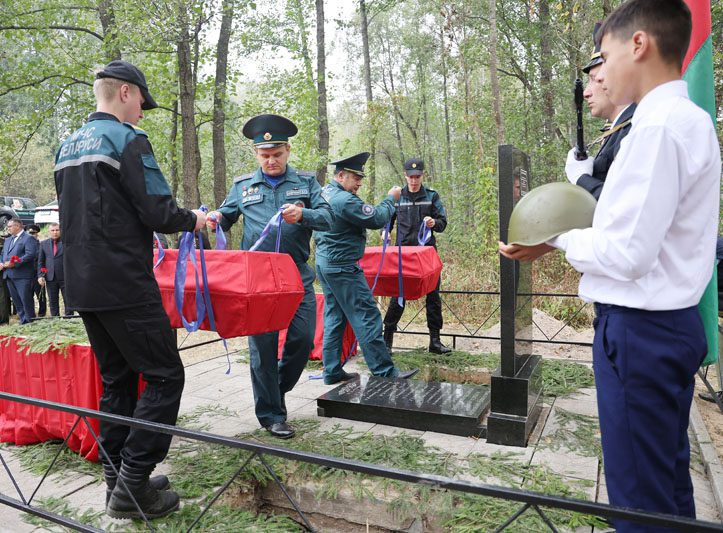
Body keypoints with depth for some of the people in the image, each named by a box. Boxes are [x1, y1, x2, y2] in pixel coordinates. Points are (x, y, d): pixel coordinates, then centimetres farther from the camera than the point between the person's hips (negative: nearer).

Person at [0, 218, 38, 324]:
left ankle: (30, 322, 4)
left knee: (26, 300, -5)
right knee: (16, 301, 10)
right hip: (9, 275, 8)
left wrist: (15, 263, -21)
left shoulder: (28, 238, -6)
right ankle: (23, 321, 17)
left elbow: (30, 254, -17)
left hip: (22, 275, -8)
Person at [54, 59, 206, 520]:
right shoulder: (127, 139, -10)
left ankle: (118, 480, 22)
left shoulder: (68, 147, 17)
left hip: (83, 286, 9)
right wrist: (193, 219, 2)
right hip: (124, 287, -9)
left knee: (116, 379, 15)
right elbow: (158, 211, -17)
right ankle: (133, 486, 0)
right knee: (164, 376, -1)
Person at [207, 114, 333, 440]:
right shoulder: (242, 186, 11)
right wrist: (214, 218, -5)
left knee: (303, 338, 0)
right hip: (257, 277, 0)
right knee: (263, 345, 2)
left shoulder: (306, 181, 9)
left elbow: (328, 217, -2)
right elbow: (226, 219, 19)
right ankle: (271, 414, 17)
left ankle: (277, 390, 28)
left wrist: (302, 215, -22)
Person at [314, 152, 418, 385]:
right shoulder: (345, 200, -19)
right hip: (343, 267, -10)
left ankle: (332, 372, 17)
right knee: (367, 317, -5)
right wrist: (390, 199, 0)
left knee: (334, 317, 13)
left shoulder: (324, 193, 11)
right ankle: (384, 371, -1)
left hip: (324, 263, 10)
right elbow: (377, 219, -15)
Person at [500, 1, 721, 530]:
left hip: (640, 332, -10)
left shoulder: (659, 128, -18)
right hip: (671, 323, 10)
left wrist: (559, 237, -7)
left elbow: (627, 254, -22)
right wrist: (579, 233, 9)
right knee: (668, 477, 23)